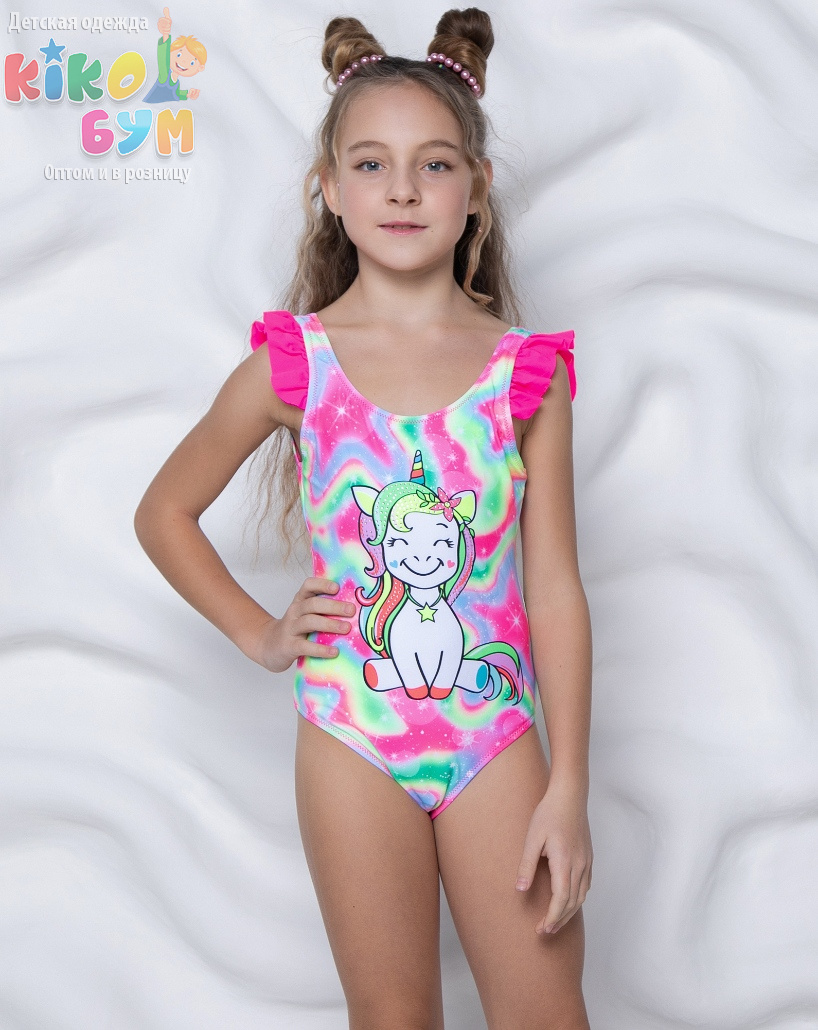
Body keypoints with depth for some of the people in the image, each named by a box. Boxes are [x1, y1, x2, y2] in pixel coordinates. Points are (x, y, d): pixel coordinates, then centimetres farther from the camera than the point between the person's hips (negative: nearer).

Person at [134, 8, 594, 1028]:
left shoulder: (528, 371, -2)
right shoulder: (291, 366, -2)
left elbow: (556, 587, -2)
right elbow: (163, 512, 11)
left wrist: (568, 791, -4)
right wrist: (260, 635, 2)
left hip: (496, 732, 1)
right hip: (352, 732, 0)